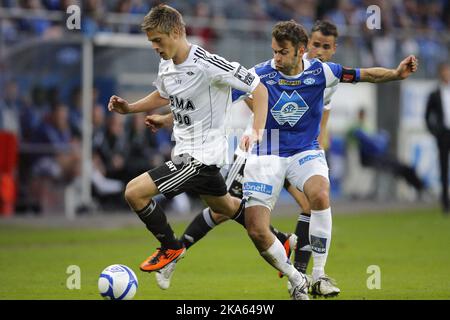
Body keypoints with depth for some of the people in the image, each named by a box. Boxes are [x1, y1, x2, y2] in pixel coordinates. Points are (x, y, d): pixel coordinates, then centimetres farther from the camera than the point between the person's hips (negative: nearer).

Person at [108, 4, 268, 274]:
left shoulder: (208, 65, -23)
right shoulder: (166, 65, 2)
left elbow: (258, 89, -18)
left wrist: (257, 132, -27)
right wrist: (129, 108, 10)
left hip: (202, 155, -9)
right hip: (185, 150, 9)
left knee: (134, 191, -15)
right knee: (226, 207, 27)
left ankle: (171, 247, 7)